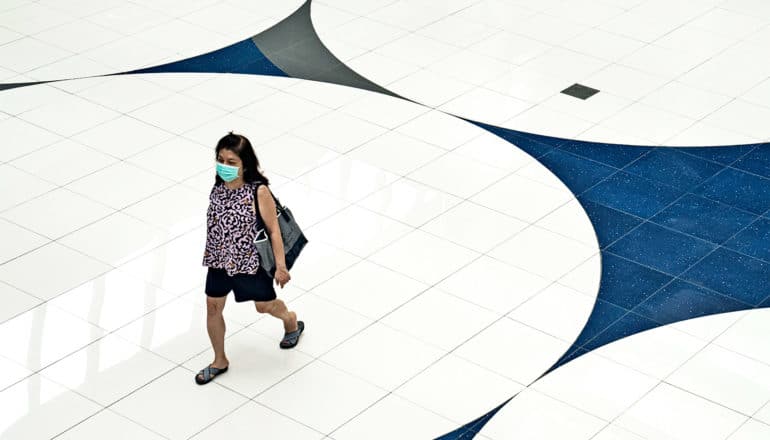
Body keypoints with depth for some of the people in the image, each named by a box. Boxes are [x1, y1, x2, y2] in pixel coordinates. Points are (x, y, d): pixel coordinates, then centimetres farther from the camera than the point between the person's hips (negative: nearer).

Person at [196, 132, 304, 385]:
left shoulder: (259, 192, -25)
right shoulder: (218, 186, -9)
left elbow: (274, 230, -17)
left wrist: (280, 266, -12)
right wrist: (209, 252, 17)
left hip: (251, 261, -4)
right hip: (220, 260, 5)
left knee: (264, 305, 16)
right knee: (213, 306, 8)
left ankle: (291, 321, 52)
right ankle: (219, 361, 29)